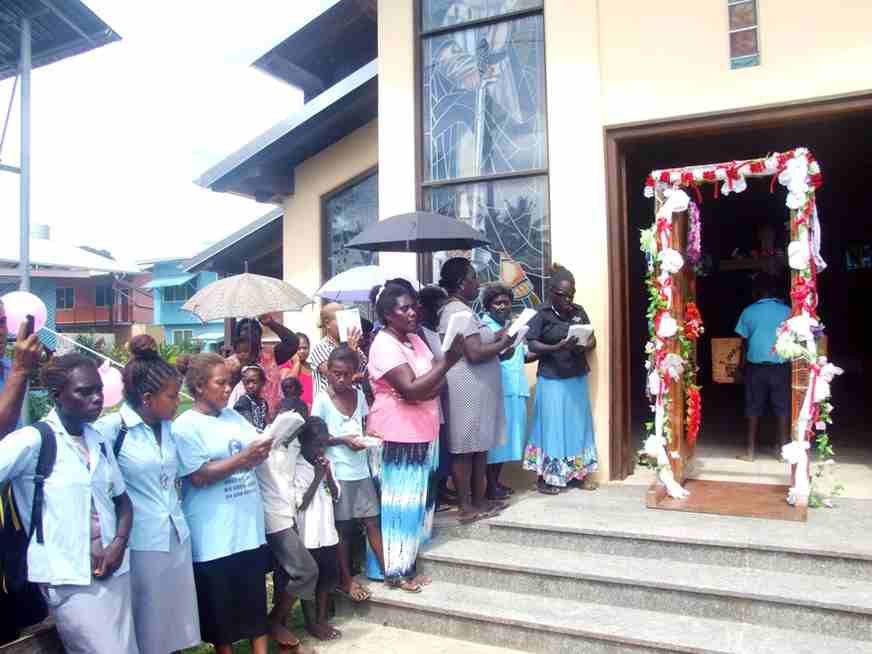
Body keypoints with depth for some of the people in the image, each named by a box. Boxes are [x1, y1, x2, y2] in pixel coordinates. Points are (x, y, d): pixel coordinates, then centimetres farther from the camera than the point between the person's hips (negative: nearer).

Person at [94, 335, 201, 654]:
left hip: (177, 536, 6)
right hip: (141, 541, -6)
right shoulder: (111, 427, -14)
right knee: (148, 628, 10)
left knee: (176, 621, 16)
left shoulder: (169, 427, 6)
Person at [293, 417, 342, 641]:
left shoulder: (325, 465, 7)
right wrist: (317, 478, -18)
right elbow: (300, 503, -17)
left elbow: (336, 496, 8)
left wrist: (328, 475, -7)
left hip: (327, 532, 7)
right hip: (308, 536, -7)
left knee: (327, 577, 14)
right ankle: (311, 623, 20)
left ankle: (322, 619, 28)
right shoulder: (298, 469, -14)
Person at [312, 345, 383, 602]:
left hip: (361, 469, 4)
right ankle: (345, 580, 21)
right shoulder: (322, 400, -10)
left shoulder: (359, 394, 4)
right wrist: (343, 439, -18)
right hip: (338, 472, -4)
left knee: (372, 522, 8)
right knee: (343, 527, 7)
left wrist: (367, 435, -5)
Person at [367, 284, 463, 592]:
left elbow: (438, 383, 7)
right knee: (399, 502, 1)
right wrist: (448, 361, -27)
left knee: (416, 499, 15)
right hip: (397, 436, -8)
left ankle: (406, 563, 28)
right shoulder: (384, 345, -17)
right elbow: (410, 389, -27)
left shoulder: (414, 339, 10)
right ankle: (395, 572, 13)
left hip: (421, 433, 8)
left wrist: (419, 394, -14)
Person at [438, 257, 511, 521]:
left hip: (474, 388, 10)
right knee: (466, 448, -2)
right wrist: (503, 343, -10)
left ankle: (478, 500, 23)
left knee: (479, 446, 14)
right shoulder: (461, 312, -17)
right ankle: (465, 507, 7)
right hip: (469, 389, -10)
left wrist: (494, 338, 10)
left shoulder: (453, 309, 16)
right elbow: (475, 354, -24)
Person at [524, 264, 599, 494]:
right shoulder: (541, 315, -8)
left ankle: (581, 472, 24)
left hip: (578, 379, 5)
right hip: (552, 380, -5)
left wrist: (583, 347, -13)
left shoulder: (579, 312, 6)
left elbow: (592, 340, 9)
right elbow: (531, 345, -12)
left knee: (579, 424, 12)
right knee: (552, 426, 0)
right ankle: (545, 477, 11)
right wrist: (557, 348, -25)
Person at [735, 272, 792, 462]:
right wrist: (791, 364, 13)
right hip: (780, 367, 0)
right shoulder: (786, 311, -3)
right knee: (782, 408, 9)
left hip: (756, 367, 0)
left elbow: (744, 342, 2)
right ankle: (783, 448, 13)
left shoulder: (748, 312, -2)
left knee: (754, 409, 7)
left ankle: (751, 451, 11)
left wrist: (742, 365, 13)